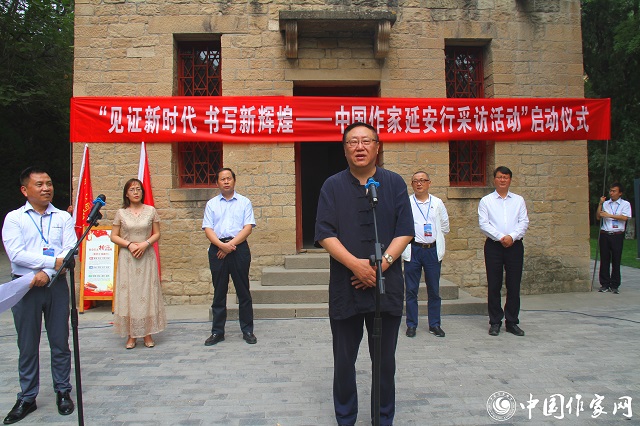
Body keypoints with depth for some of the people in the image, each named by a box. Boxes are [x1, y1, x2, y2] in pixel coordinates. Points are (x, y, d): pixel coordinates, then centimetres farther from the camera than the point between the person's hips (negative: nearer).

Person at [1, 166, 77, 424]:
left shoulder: (63, 218, 6)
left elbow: (71, 251, -4)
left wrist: (47, 273, -16)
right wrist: (54, 261, -15)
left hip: (56, 285, 1)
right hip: (25, 286, -1)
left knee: (60, 342, 8)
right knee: (27, 345, 8)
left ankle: (63, 393, 22)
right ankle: (27, 398, 21)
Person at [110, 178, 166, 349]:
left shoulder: (151, 210, 4)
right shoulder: (121, 213, 4)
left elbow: (157, 233, 6)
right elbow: (114, 236, 5)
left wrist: (145, 243, -11)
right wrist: (129, 244, -11)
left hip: (147, 256, 0)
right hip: (127, 257, 0)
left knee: (147, 293, 1)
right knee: (128, 293, 0)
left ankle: (147, 333, 8)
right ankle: (131, 335, 7)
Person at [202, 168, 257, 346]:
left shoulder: (244, 202, 7)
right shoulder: (211, 204, 11)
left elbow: (248, 227, -2)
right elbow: (208, 229, 2)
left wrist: (231, 245, -12)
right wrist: (222, 245, -14)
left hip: (239, 248, -1)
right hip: (217, 249, 1)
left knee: (243, 291, 3)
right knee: (219, 292, 6)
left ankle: (247, 330, 12)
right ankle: (217, 331, 15)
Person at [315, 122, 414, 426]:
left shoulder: (394, 183, 6)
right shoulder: (333, 186, 4)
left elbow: (405, 232, 1)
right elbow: (325, 234, -4)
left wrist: (382, 263, -13)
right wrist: (355, 264, -17)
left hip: (387, 286, 1)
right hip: (345, 287, 0)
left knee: (385, 361, 11)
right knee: (344, 361, 10)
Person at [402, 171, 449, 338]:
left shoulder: (437, 203, 8)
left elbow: (445, 225, 16)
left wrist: (436, 236, 11)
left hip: (433, 250, 2)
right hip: (413, 250, -2)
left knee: (434, 290, 7)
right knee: (411, 290, 3)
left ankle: (434, 324, 18)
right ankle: (411, 325, 13)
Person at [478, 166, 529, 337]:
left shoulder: (519, 200, 13)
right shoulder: (486, 201, 6)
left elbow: (524, 222, 4)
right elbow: (483, 224, -3)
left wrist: (512, 237, -13)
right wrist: (501, 237, -14)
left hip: (514, 245, 2)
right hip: (494, 246, -1)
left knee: (514, 285, 4)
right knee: (494, 286, 2)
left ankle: (512, 322, 14)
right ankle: (495, 322, 11)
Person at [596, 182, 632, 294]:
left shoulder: (625, 204, 5)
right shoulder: (605, 203, 13)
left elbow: (625, 217, -9)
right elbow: (598, 216, 6)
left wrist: (609, 215, -11)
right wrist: (600, 204, -2)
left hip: (617, 235, -2)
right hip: (604, 234, 2)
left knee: (616, 260, -2)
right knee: (604, 260, 2)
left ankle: (614, 285, 6)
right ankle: (605, 284, 8)